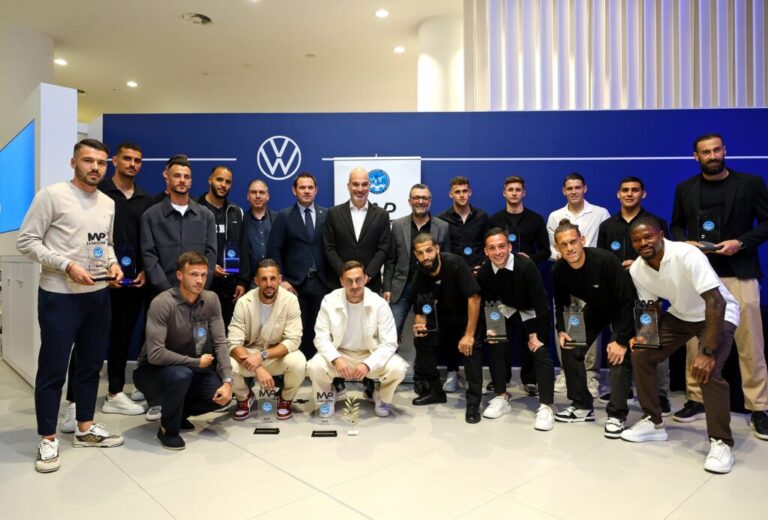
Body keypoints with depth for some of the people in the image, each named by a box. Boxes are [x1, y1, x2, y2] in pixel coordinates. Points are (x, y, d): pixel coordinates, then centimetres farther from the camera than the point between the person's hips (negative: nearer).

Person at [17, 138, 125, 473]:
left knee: (91, 364, 15)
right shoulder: (51, 195, -9)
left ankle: (85, 428, 29)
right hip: (60, 296, -6)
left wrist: (113, 264, -1)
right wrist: (66, 265, -20)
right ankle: (47, 439, 17)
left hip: (99, 295, 7)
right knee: (52, 369, 3)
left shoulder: (108, 204, 10)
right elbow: (26, 241, -11)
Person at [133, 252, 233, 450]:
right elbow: (155, 354, -31)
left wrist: (227, 381, -21)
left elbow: (220, 343, -10)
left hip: (189, 368, 5)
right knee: (181, 375, -36)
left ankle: (178, 413, 15)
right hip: (151, 371, -5)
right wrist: (197, 362, -23)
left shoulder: (211, 300, -10)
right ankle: (168, 429, -8)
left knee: (222, 395, -14)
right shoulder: (162, 303, -26)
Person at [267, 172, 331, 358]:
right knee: (299, 328, 2)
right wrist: (281, 280, -6)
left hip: (321, 282, 1)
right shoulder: (284, 216, 4)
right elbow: (274, 251, 1)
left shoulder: (327, 215, 7)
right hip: (295, 283, -1)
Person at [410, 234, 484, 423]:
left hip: (469, 316, -5)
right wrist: (419, 325, -28)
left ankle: (473, 403, -14)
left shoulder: (454, 263, -28)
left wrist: (469, 335, -28)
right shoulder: (420, 277, -13)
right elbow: (421, 312, -4)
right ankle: (436, 391, 7)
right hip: (444, 320, 5)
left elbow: (474, 297, -29)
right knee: (422, 342, -12)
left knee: (471, 348, -28)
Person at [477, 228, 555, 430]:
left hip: (533, 312, -4)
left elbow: (541, 302, -27)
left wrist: (538, 334, -22)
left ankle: (546, 406, -5)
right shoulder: (484, 272, -21)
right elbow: (486, 304, -6)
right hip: (507, 309, 4)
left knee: (541, 351, -17)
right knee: (494, 345, -9)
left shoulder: (526, 266, -34)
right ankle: (501, 397, 6)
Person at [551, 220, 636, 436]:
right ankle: (582, 406, 12)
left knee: (619, 357, -20)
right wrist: (561, 330, -14)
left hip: (622, 310, -5)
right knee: (570, 349, -1)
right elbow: (561, 304, -1)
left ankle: (617, 415, -7)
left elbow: (628, 300, -31)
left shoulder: (605, 260, -36)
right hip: (594, 309, 5)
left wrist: (622, 339, -29)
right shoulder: (558, 270, -20)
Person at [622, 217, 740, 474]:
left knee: (707, 371, -27)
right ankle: (653, 422, 12)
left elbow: (716, 302, -36)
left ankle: (721, 442, -8)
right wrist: (644, 335, -17)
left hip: (718, 313, -6)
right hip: (679, 315, 6)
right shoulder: (636, 270, -12)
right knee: (640, 355, -5)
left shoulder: (687, 255, -32)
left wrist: (707, 352, -40)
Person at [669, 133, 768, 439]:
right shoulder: (684, 189, 9)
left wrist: (741, 242, -13)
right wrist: (685, 243, -5)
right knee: (695, 340, 6)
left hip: (739, 273, -2)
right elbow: (676, 225, 16)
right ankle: (696, 400, 18)